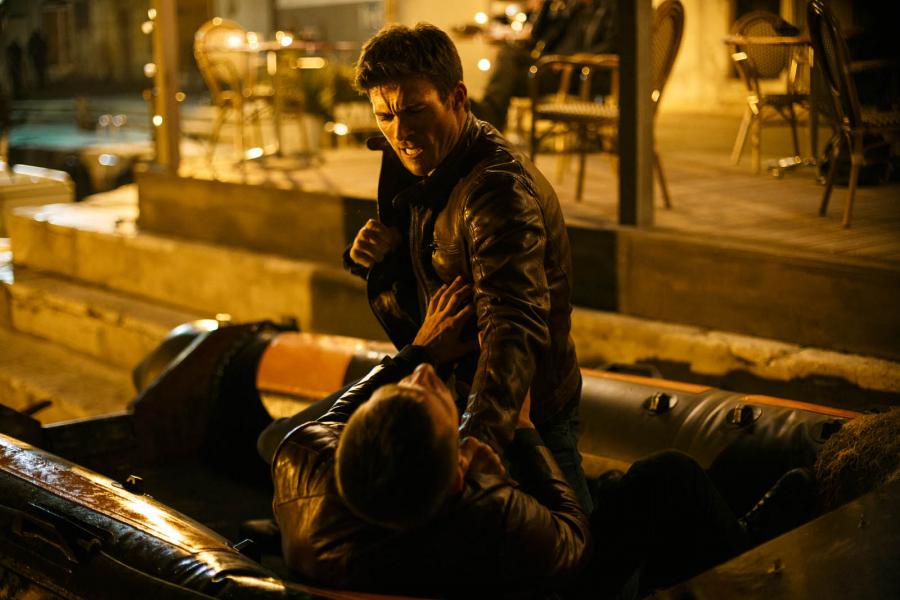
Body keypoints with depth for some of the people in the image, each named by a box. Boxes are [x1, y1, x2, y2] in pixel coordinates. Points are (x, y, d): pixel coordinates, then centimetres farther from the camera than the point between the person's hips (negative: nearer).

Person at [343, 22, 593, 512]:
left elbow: (514, 326, -41)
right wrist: (373, 257, -12)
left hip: (523, 413, -8)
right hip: (452, 394, 8)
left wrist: (481, 435, -57)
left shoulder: (499, 187, -28)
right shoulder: (414, 165, 0)